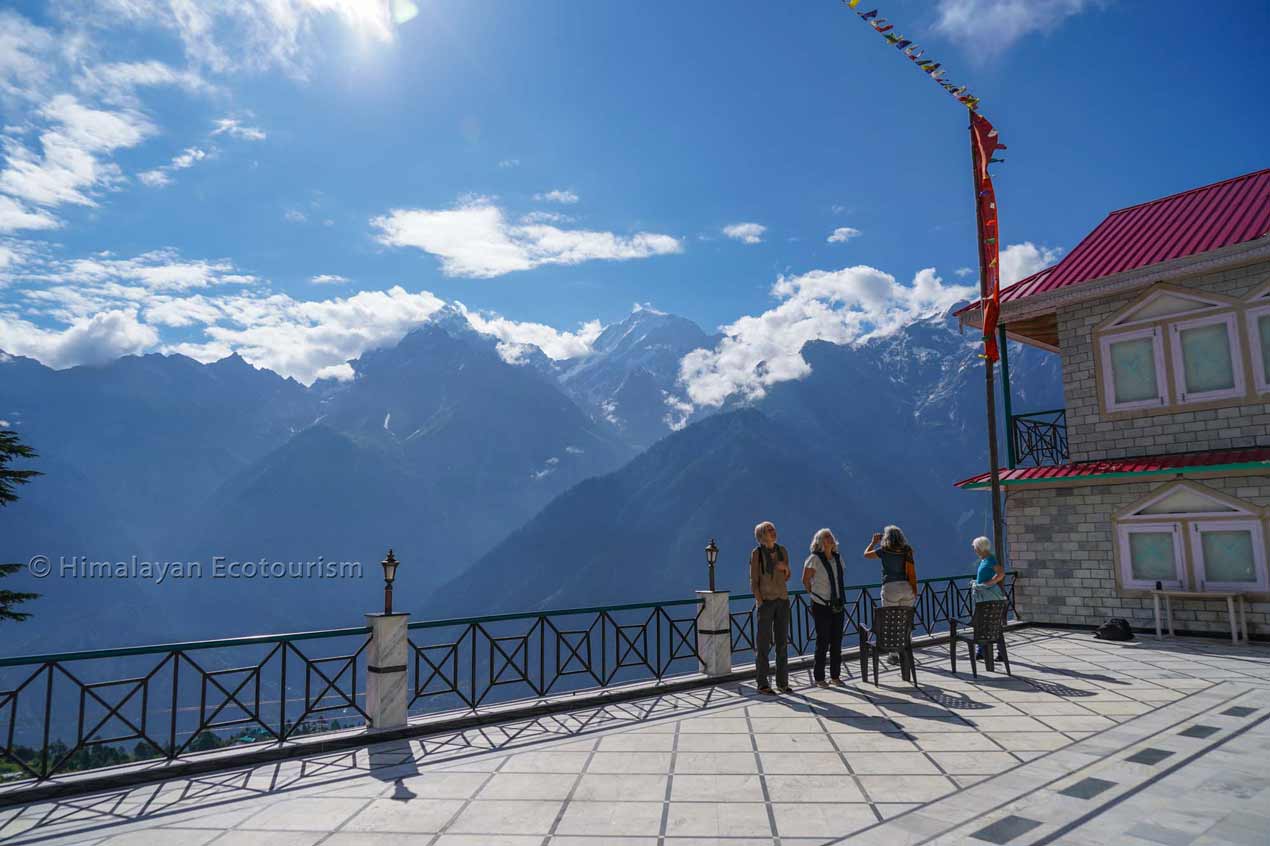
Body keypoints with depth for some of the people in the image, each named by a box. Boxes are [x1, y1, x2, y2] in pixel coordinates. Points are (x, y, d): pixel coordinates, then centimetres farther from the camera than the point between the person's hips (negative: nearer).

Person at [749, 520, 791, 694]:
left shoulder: (782, 551, 7)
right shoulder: (757, 553, -8)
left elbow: (786, 577, 13)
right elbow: (754, 581, -9)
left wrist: (785, 568, -10)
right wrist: (760, 604, -15)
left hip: (782, 600, 5)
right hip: (765, 601, -5)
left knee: (782, 642, 7)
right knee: (763, 643, -1)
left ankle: (782, 682, 17)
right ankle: (762, 684, 7)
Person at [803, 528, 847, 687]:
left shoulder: (838, 558, 6)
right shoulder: (814, 559, -12)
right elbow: (805, 581, -4)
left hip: (837, 605, 5)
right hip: (821, 606, -5)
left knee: (837, 641, 7)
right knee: (823, 642, -2)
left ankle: (835, 676, 19)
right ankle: (819, 678, 9)